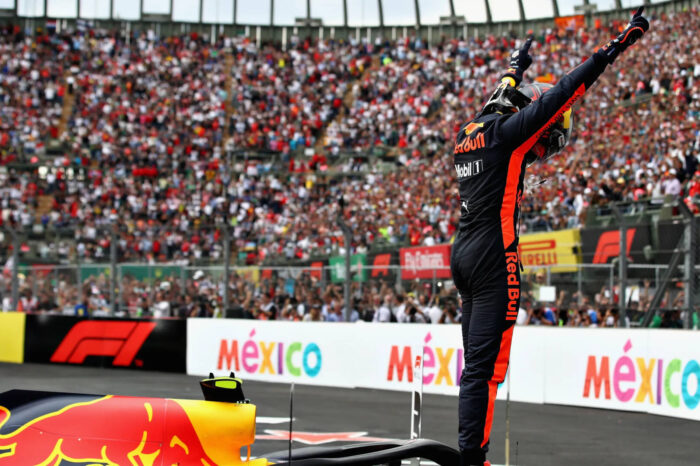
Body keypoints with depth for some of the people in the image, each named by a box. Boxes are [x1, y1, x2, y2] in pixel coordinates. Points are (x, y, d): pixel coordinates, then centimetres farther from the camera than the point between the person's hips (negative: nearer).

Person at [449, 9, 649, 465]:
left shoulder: (471, 133, 16)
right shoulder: (507, 132, -7)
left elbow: (501, 104, 38)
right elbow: (564, 93, -10)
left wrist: (516, 70, 57)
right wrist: (614, 48, -7)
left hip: (464, 254, 9)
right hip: (493, 257, -9)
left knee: (478, 363, 10)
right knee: (485, 366, -10)